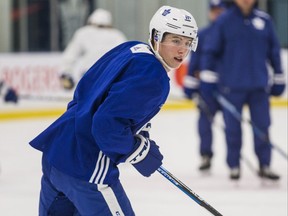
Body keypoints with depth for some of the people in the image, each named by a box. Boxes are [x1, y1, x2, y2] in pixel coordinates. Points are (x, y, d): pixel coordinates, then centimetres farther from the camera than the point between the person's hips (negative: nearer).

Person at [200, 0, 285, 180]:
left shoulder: (264, 20, 4)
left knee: (262, 126, 2)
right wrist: (207, 77, -2)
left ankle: (265, 166, 12)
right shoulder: (224, 21, -2)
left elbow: (274, 50, 10)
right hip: (232, 86, -1)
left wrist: (279, 79, 11)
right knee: (233, 129, 4)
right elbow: (211, 49, 2)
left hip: (259, 85, 1)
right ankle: (234, 166, 15)